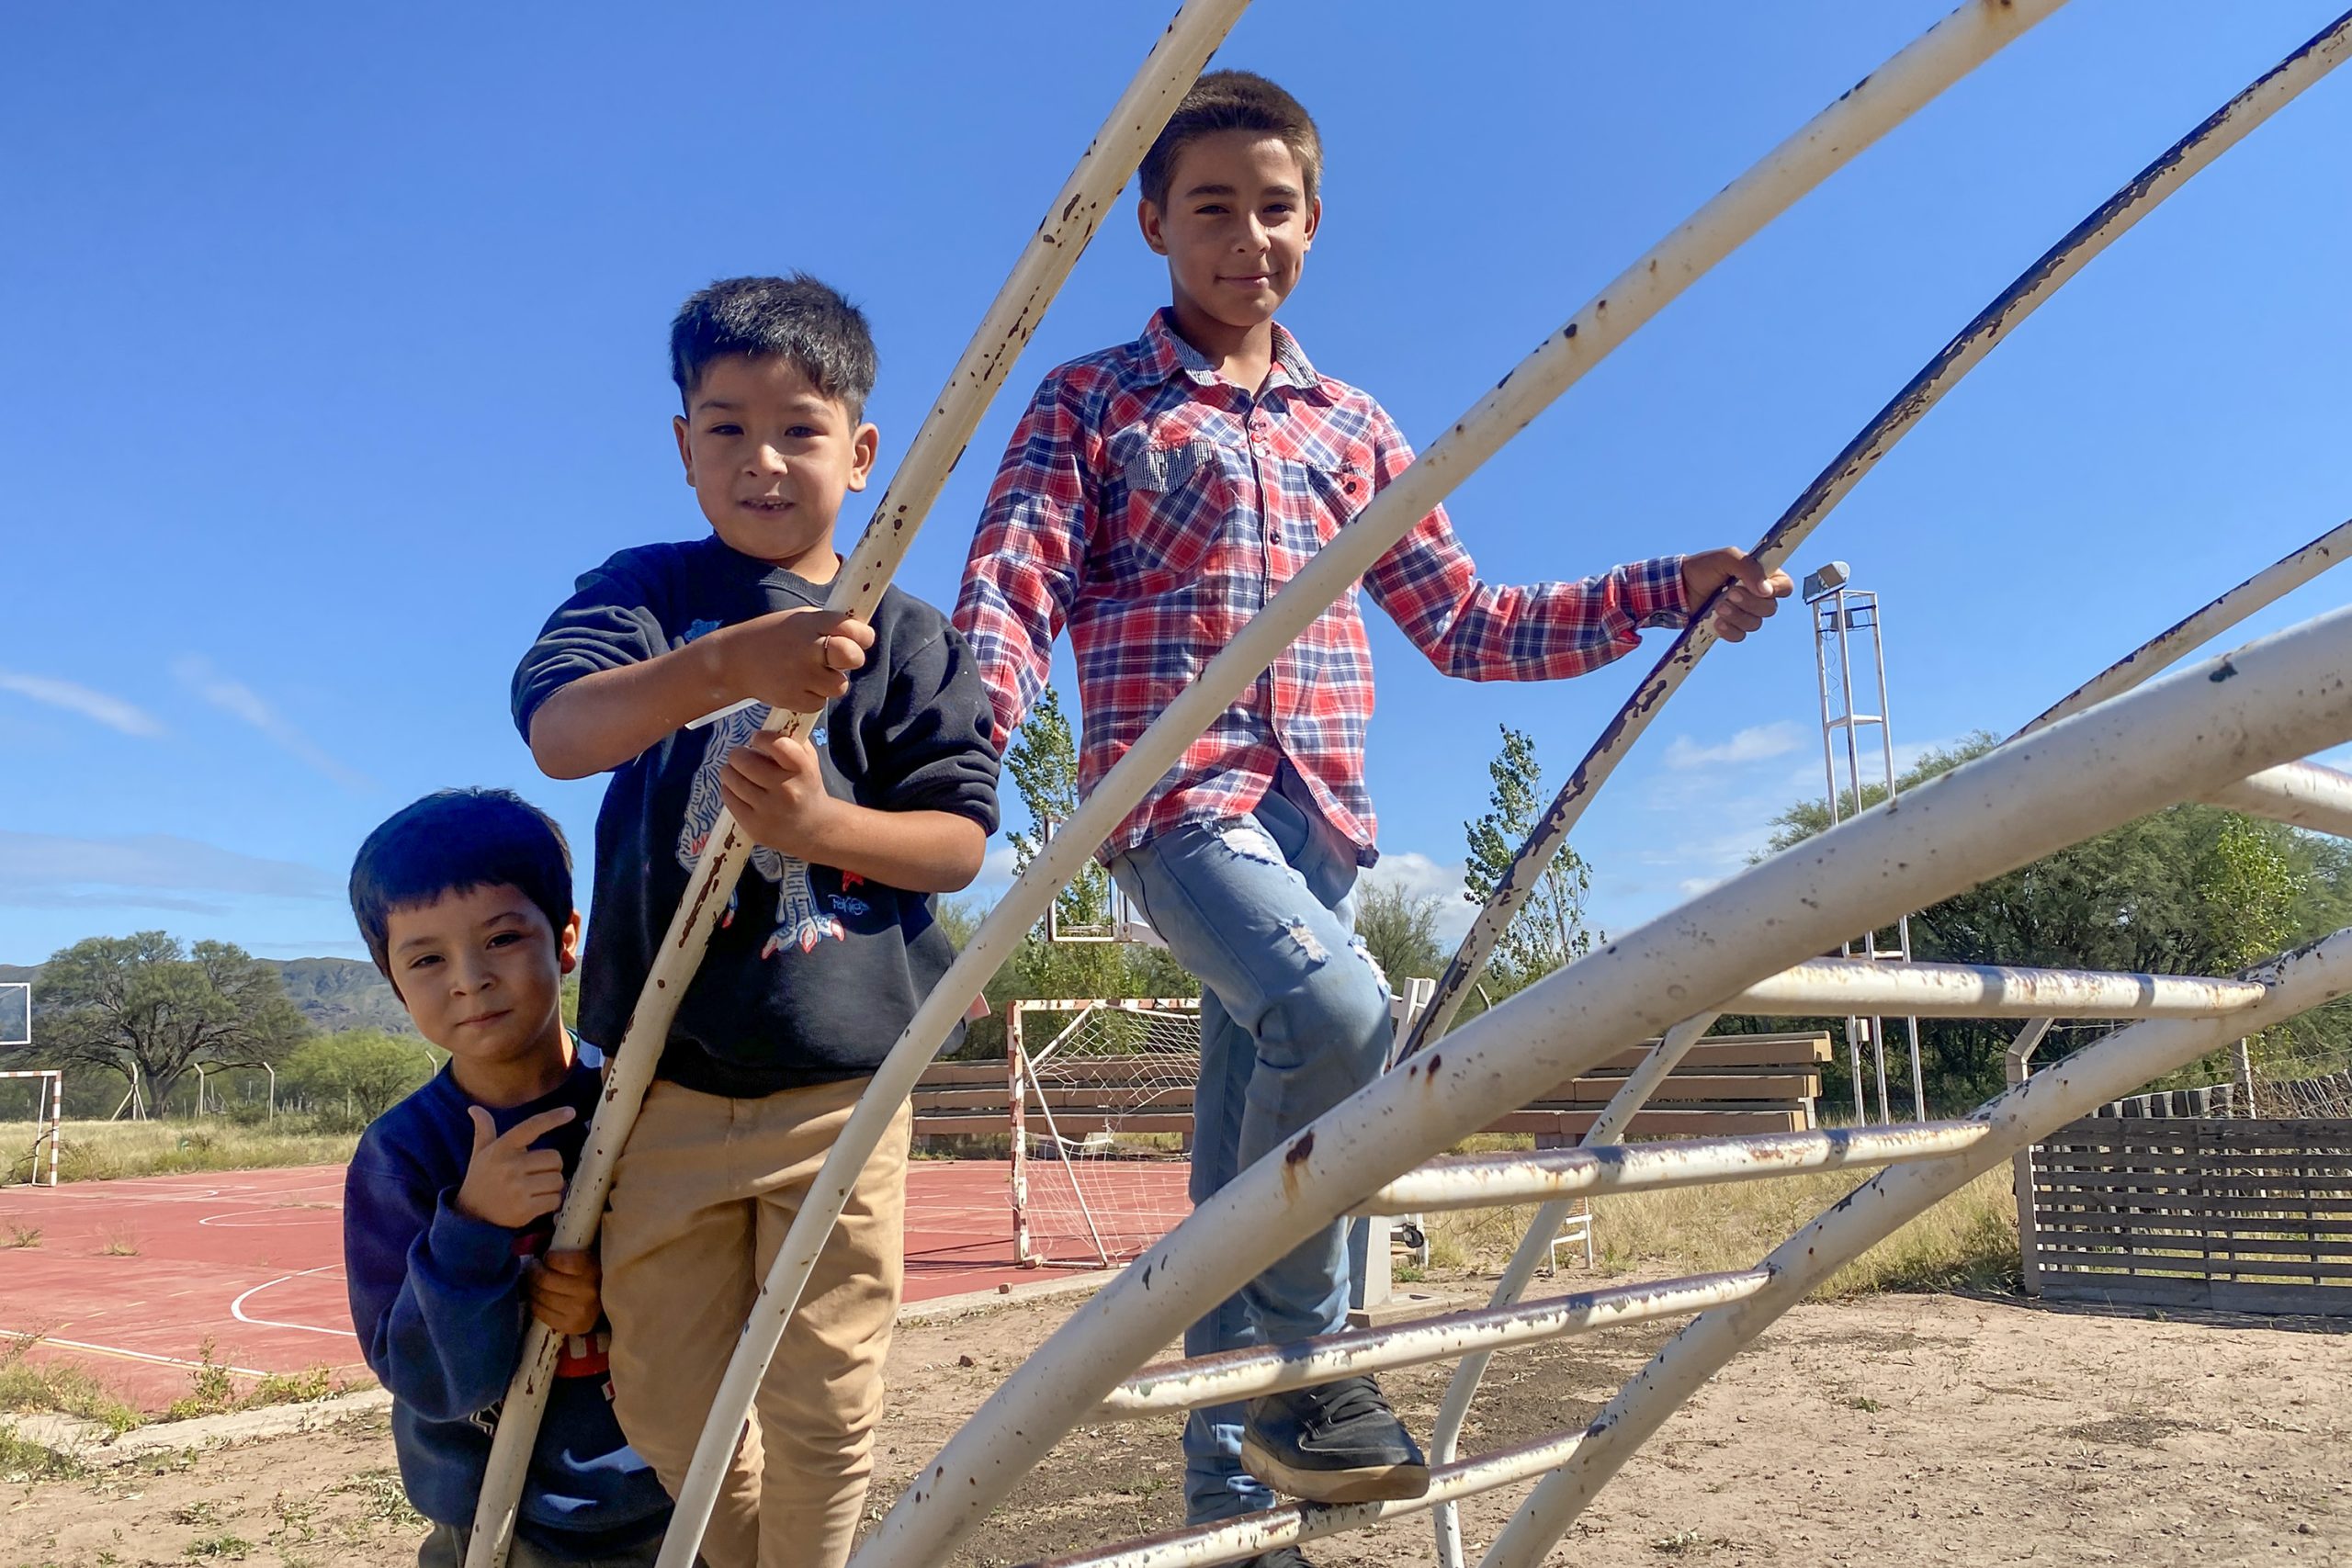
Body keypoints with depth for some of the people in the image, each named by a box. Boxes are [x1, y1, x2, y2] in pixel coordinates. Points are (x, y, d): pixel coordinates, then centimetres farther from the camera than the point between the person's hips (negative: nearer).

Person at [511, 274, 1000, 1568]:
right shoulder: (645, 591, 1)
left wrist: (822, 825, -23)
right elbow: (558, 728, -19)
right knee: (667, 1402, 15)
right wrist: (733, 664, -36)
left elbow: (959, 840, -4)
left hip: (840, 1081, -1)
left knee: (822, 1410, 6)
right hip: (668, 1079, 2)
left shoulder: (908, 640, 1)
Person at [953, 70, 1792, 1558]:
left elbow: (1466, 623, 18)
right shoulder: (1090, 404, 7)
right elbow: (1012, 597, -6)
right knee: (1340, 1009, -30)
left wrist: (1673, 589, 9)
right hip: (1174, 791, -4)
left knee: (1251, 1155, 6)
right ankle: (1305, 1360, -8)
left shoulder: (1353, 427, 19)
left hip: (1318, 810, 4)